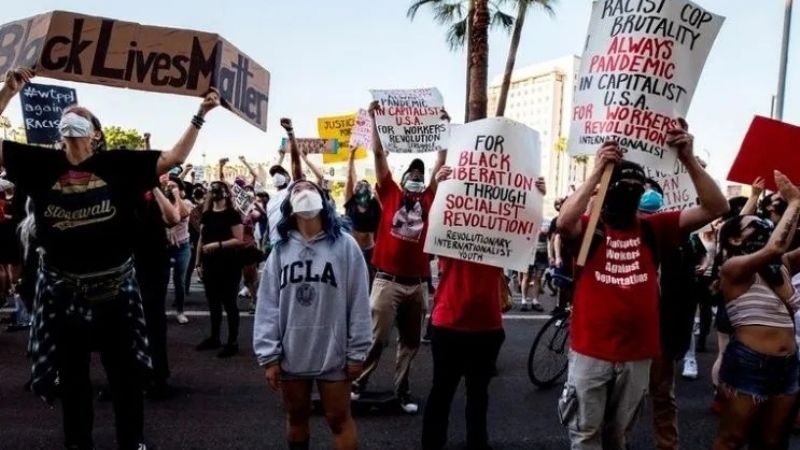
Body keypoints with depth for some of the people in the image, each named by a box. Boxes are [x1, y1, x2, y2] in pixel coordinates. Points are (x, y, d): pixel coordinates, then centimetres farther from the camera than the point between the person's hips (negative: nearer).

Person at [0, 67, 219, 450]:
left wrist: (200, 116, -11)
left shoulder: (117, 164, -5)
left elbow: (174, 158, -6)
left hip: (114, 286, -1)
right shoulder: (42, 164, 0)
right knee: (71, 376, 16)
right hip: (62, 288, 2)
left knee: (126, 373, 11)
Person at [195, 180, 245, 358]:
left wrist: (217, 245, -22)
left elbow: (239, 240, -15)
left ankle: (233, 342, 7)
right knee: (213, 303, 14)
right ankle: (214, 338, 27)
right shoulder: (207, 215, 11)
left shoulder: (232, 214, -8)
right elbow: (201, 240, 13)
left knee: (229, 303, -1)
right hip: (210, 265, 6)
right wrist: (198, 262, 8)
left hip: (229, 266, -6)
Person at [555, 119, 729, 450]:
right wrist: (598, 171, -28)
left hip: (637, 354, 3)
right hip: (590, 351, -3)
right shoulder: (589, 227, -7)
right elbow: (563, 222, -30)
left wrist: (689, 159, -16)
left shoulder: (653, 229, 0)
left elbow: (716, 208, -4)